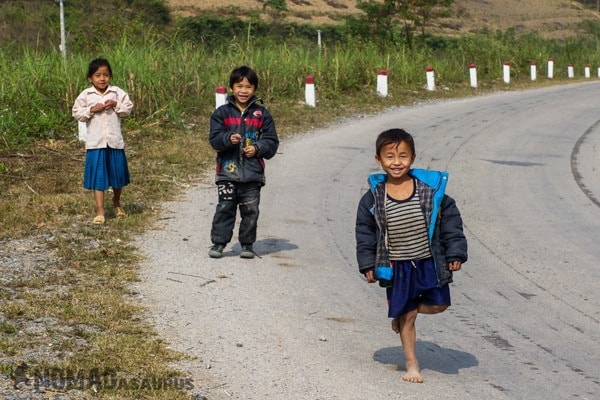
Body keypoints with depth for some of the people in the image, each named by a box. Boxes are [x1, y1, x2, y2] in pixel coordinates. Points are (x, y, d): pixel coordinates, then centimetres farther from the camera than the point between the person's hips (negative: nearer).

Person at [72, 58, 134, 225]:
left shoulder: (117, 92, 2)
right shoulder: (85, 95, -1)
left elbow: (128, 109, 2)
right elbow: (77, 113, -1)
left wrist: (116, 105, -14)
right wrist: (92, 109, -14)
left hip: (115, 141, 2)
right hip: (95, 142, -1)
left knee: (118, 173, 13)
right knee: (98, 176, -2)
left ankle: (116, 203, 38)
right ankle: (100, 211, 2)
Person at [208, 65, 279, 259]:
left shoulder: (261, 114, 6)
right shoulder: (222, 112, 4)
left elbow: (272, 141, 7)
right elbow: (214, 138, -2)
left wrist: (257, 148, -11)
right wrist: (228, 139, -21)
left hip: (253, 172, 1)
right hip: (228, 169, -1)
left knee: (250, 210, 5)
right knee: (225, 208, -1)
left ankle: (247, 244, 16)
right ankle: (218, 242, 8)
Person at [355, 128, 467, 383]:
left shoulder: (430, 189, -8)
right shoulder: (373, 197, -7)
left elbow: (450, 221, -1)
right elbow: (365, 233, 2)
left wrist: (455, 254, -4)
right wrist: (368, 265, -1)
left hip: (429, 263, 1)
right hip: (396, 267, -1)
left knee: (438, 305, 5)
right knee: (406, 316, 6)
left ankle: (401, 313, 33)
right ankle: (412, 365, 22)